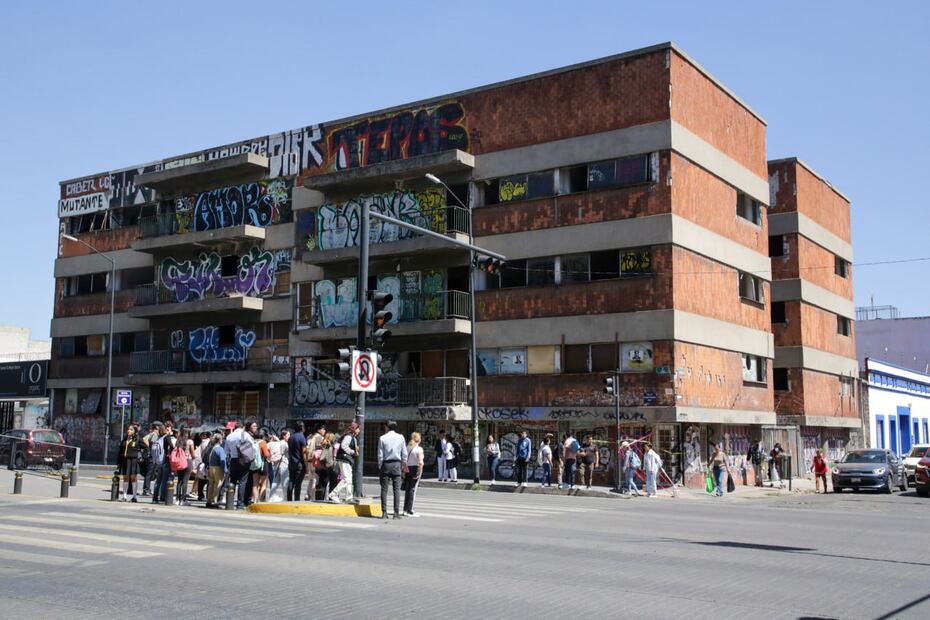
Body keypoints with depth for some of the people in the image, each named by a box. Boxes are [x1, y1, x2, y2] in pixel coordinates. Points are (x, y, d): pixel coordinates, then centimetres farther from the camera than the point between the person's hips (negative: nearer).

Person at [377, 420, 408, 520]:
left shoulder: (382, 438, -3)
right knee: (397, 489, 2)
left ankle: (384, 512, 2)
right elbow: (404, 454, 5)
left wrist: (380, 467, 4)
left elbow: (380, 455, -3)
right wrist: (404, 464, 16)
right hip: (396, 464, 1)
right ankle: (396, 512, -2)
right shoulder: (400, 437, 2)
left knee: (384, 489, 4)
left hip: (385, 464, -1)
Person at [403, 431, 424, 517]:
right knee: (413, 489, -1)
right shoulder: (419, 449, -9)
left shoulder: (407, 448, 8)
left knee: (407, 489, 14)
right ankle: (410, 510, 1)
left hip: (407, 469, 6)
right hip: (415, 469, -6)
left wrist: (404, 471, 11)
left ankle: (405, 509, 21)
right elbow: (420, 463, -18)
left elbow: (404, 461, 6)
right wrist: (419, 473, -13)